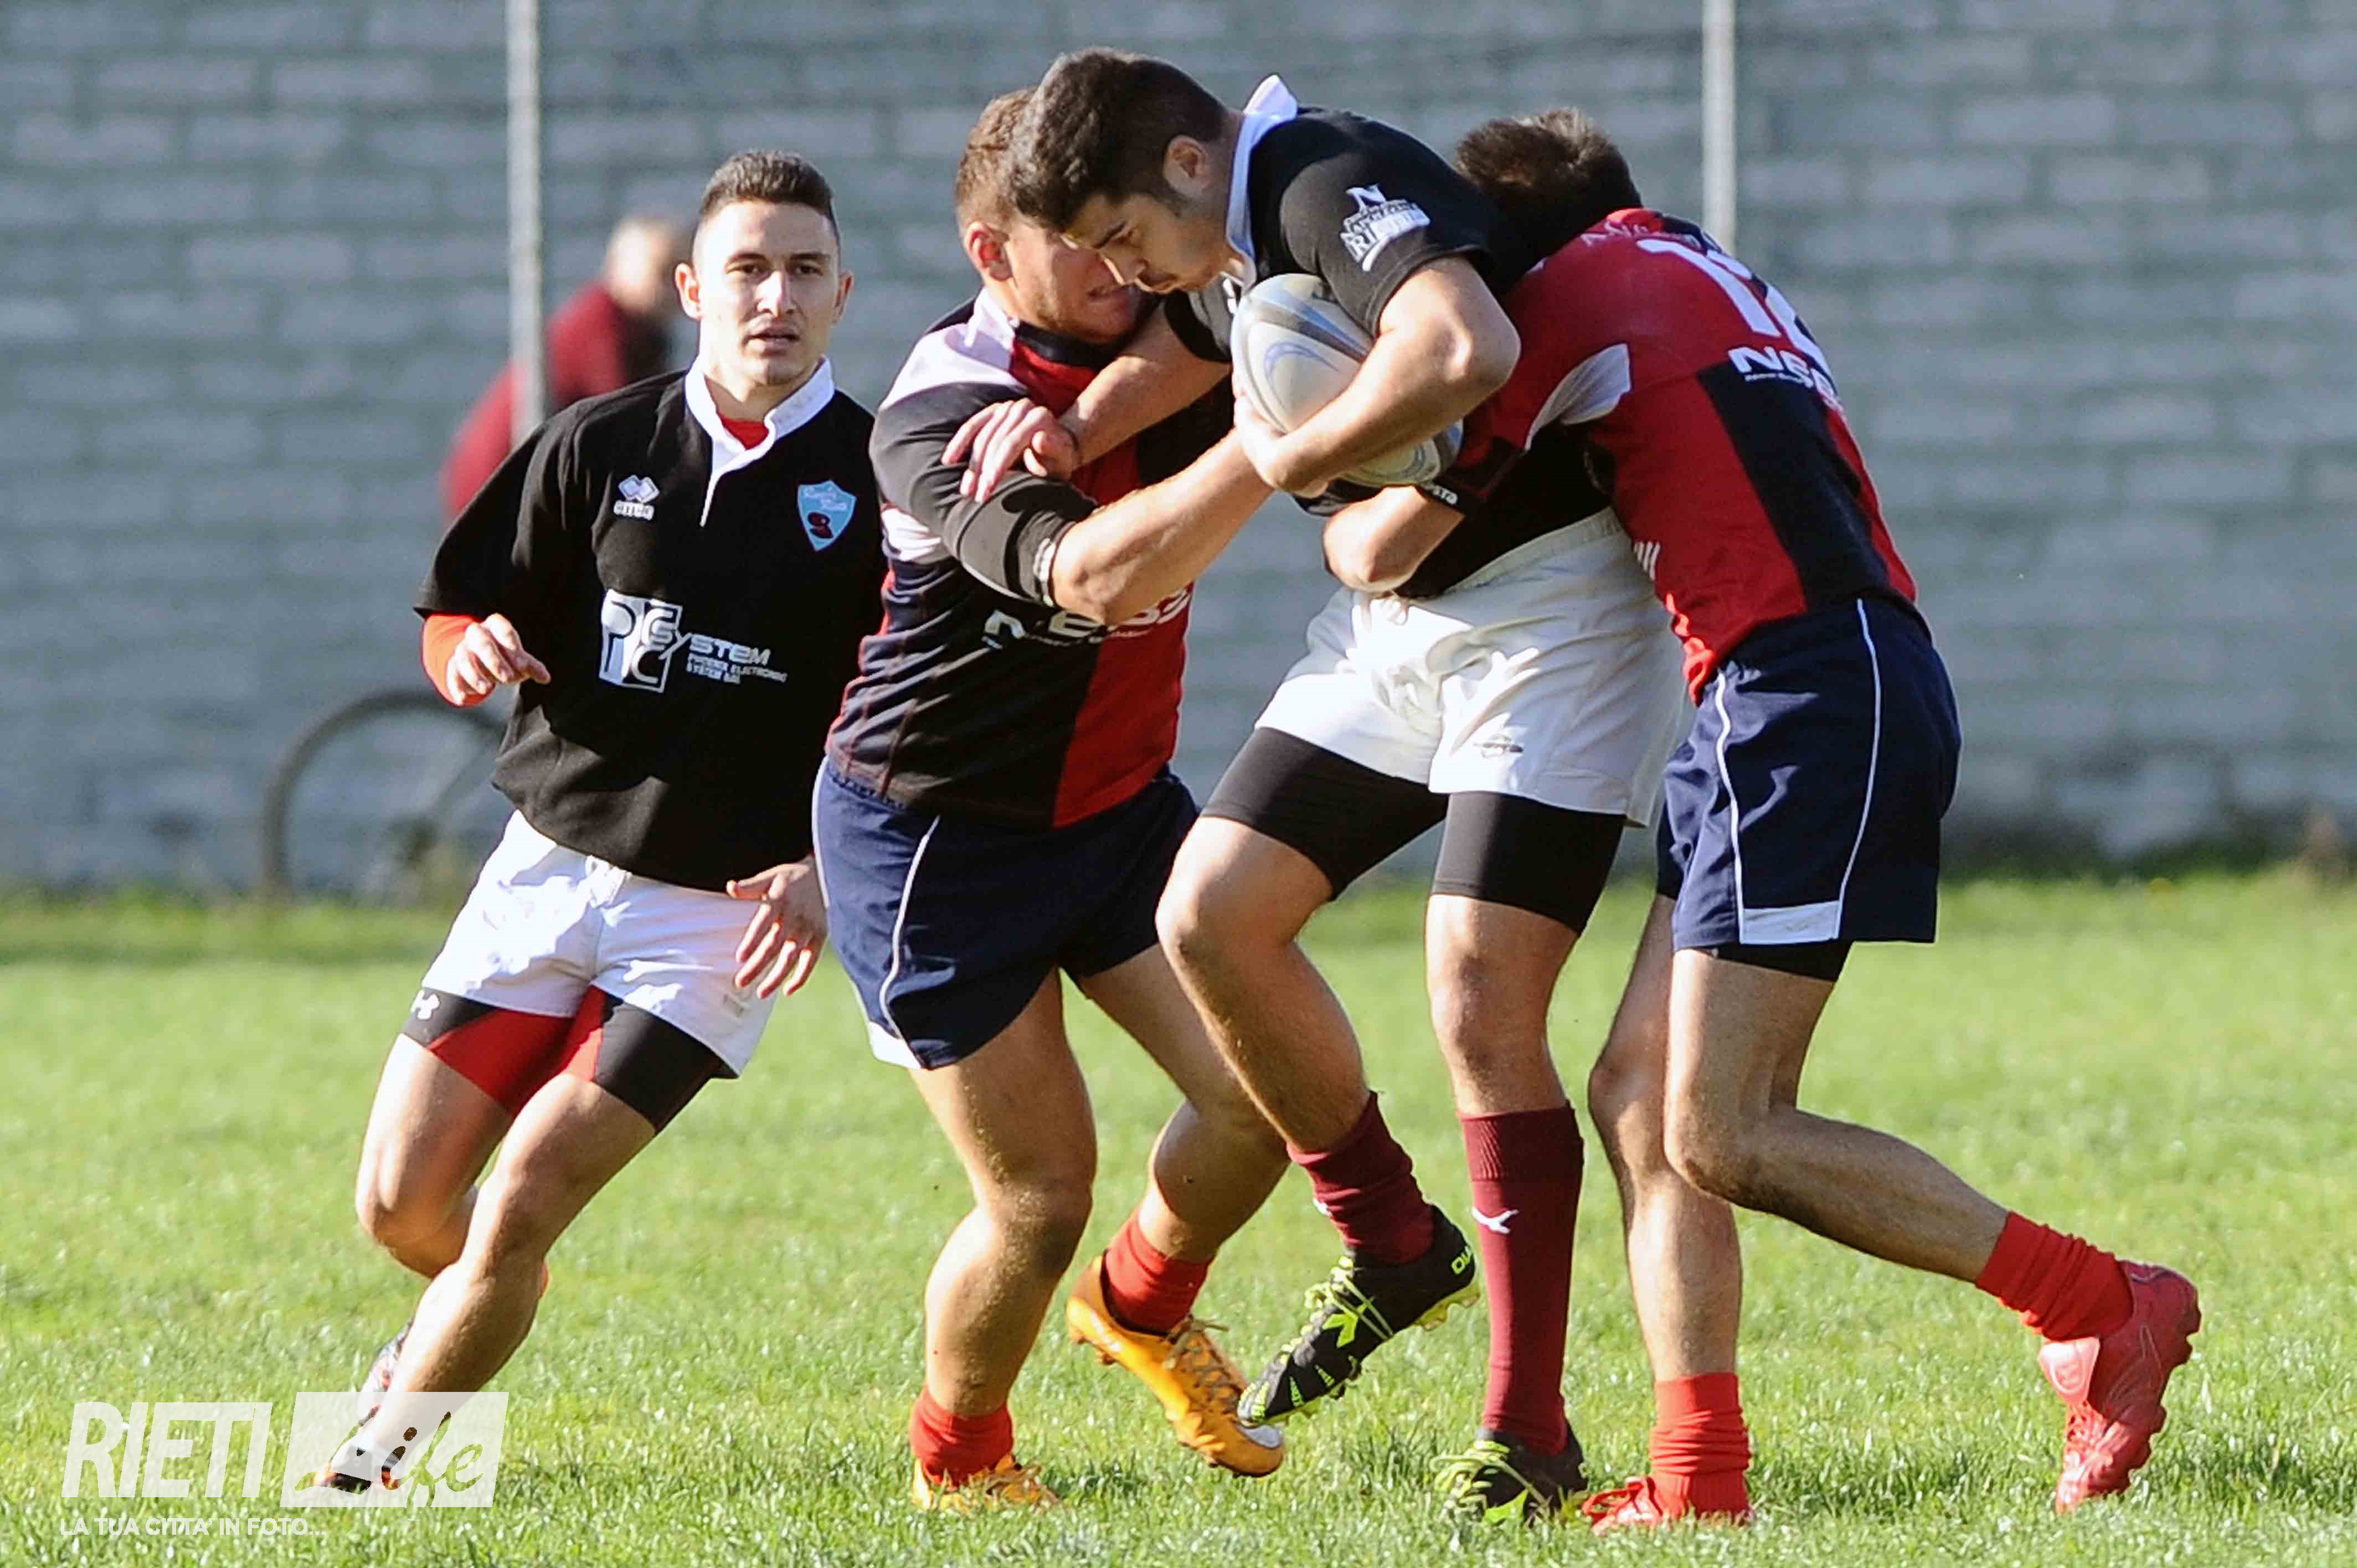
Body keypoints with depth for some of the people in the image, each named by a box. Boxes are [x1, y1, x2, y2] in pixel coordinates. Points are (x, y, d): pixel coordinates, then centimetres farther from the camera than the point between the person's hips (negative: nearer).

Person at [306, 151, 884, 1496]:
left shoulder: (876, 486, -6)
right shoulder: (601, 446, 2)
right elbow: (459, 617, 9)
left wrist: (832, 874, -18)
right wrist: (475, 651, -15)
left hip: (726, 907, -3)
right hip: (551, 866, 3)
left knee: (520, 1206, -13)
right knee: (402, 1206, 1)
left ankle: (381, 1459, 8)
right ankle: (478, 1313, 37)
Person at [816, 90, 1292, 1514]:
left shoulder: (1159, 340, -4)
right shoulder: (940, 420, -27)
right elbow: (1092, 576, -43)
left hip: (1115, 798, 7)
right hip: (938, 837, -6)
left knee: (1271, 1085, -8)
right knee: (1043, 1194, -5)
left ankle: (1144, 1305, 23)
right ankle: (959, 1461, 24)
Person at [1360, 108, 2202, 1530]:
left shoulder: (1580, 288, 0)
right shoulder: (1708, 281, 26)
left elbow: (1398, 544, 1)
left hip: (1809, 694, -10)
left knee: (1721, 1135, -11)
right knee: (1640, 1092, 7)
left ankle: (2104, 1305, -8)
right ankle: (1701, 1476, 3)